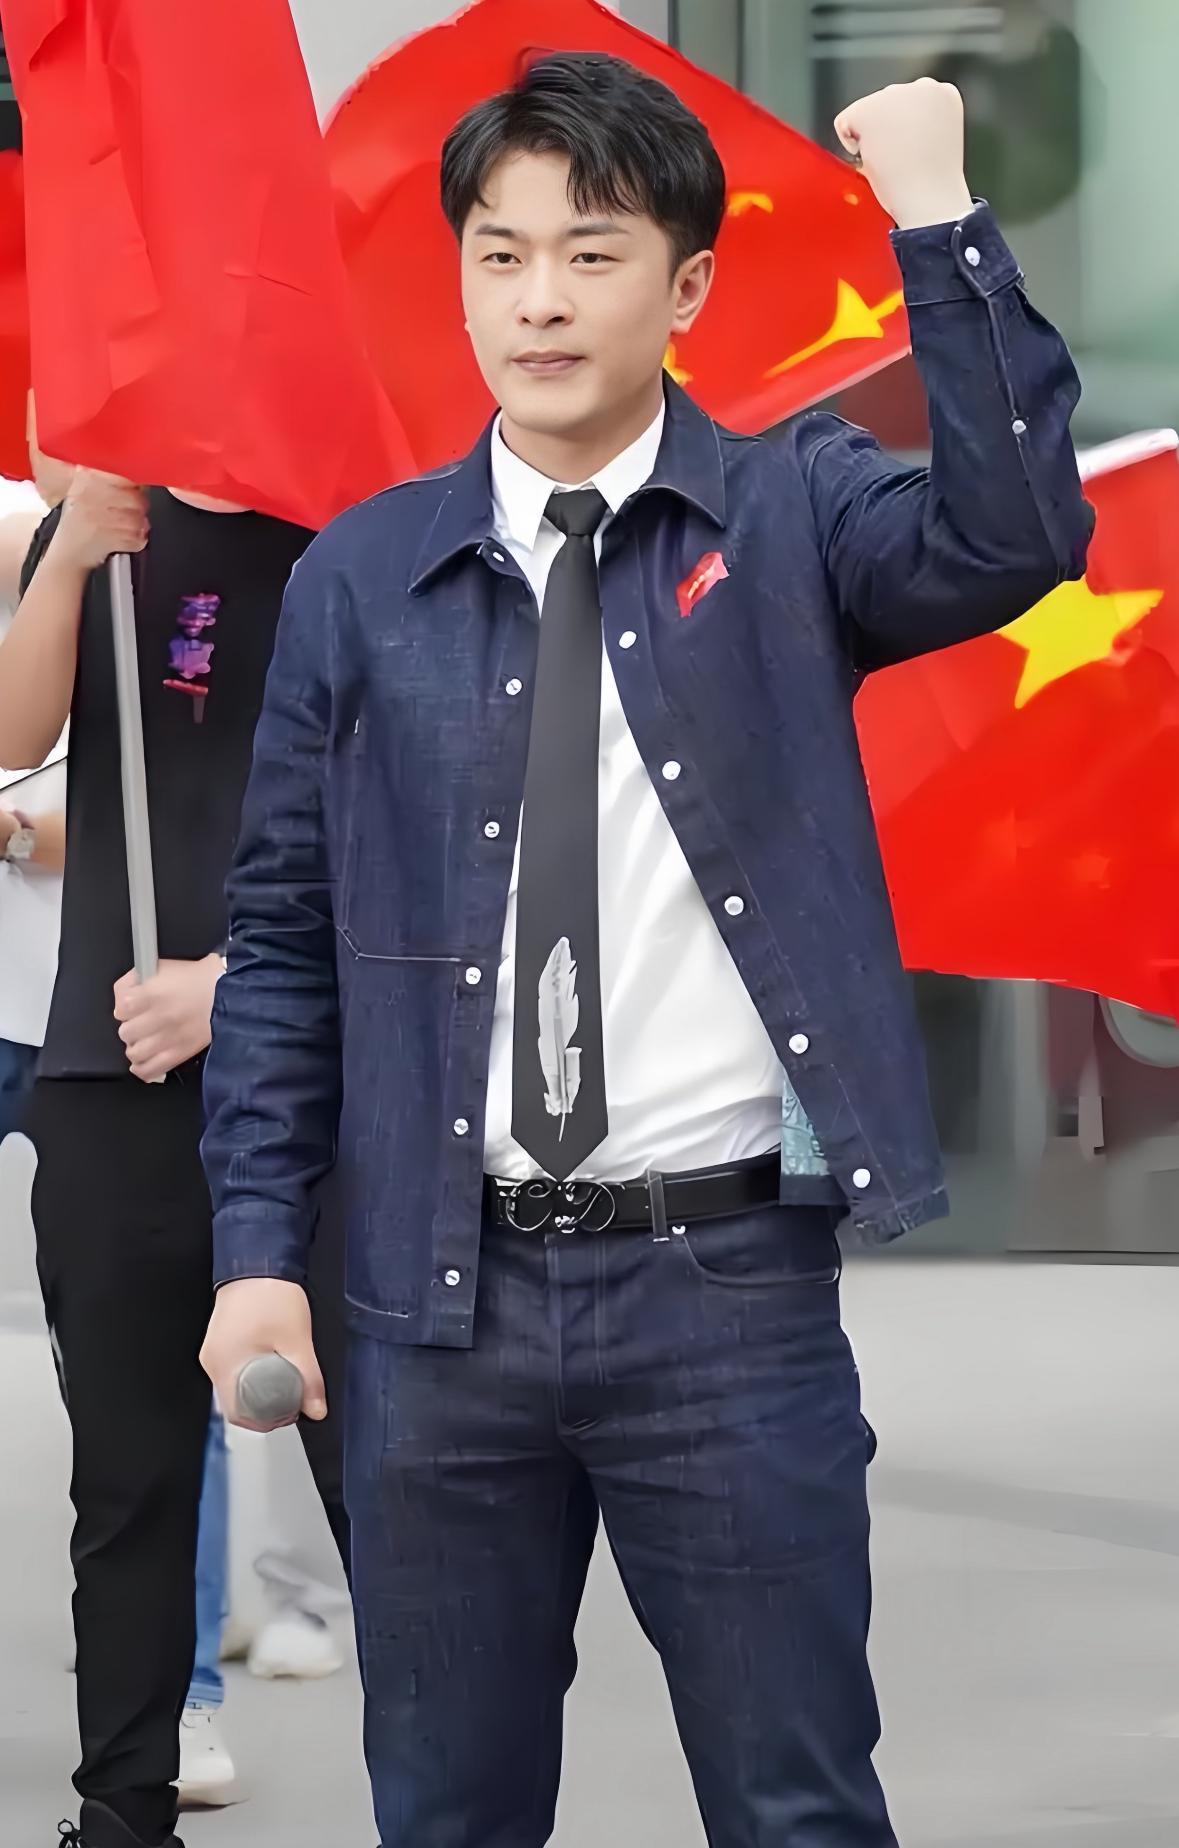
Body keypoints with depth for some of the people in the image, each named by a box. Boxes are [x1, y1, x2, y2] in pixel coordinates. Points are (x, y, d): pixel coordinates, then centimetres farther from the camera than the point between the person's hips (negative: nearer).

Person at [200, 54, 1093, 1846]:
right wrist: (259, 1248, 1)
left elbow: (1013, 535, -20)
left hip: (728, 1281, -2)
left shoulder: (788, 518, 1)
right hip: (442, 1294, 2)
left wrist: (938, 220, -25)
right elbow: (286, 940, 7)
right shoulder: (361, 581, 4)